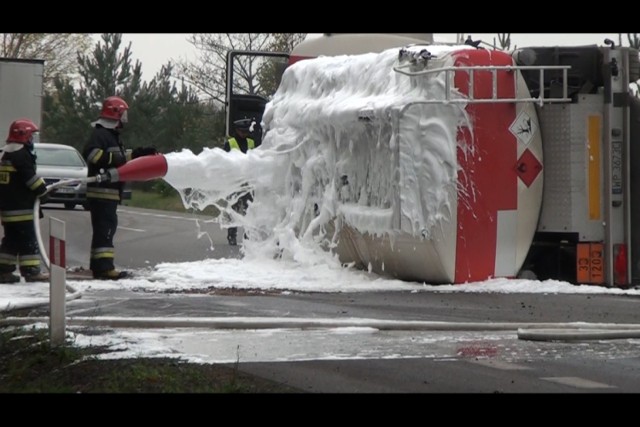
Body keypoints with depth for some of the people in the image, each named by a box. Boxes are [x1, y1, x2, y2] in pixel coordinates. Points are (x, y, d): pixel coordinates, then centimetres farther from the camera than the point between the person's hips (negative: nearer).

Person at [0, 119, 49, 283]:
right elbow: (30, 177, -19)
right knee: (28, 239, -7)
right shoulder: (21, 154, -14)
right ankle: (31, 271, -10)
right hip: (21, 208, -10)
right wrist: (42, 191, -8)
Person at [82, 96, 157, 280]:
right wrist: (112, 159, -29)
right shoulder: (100, 134, -12)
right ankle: (104, 267, -19)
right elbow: (90, 153, -26)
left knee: (105, 229, 13)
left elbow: (121, 158, 31)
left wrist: (141, 153, 23)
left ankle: (99, 266, 18)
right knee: (105, 228, -15)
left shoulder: (112, 136, 22)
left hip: (110, 192, 11)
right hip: (101, 190, -11)